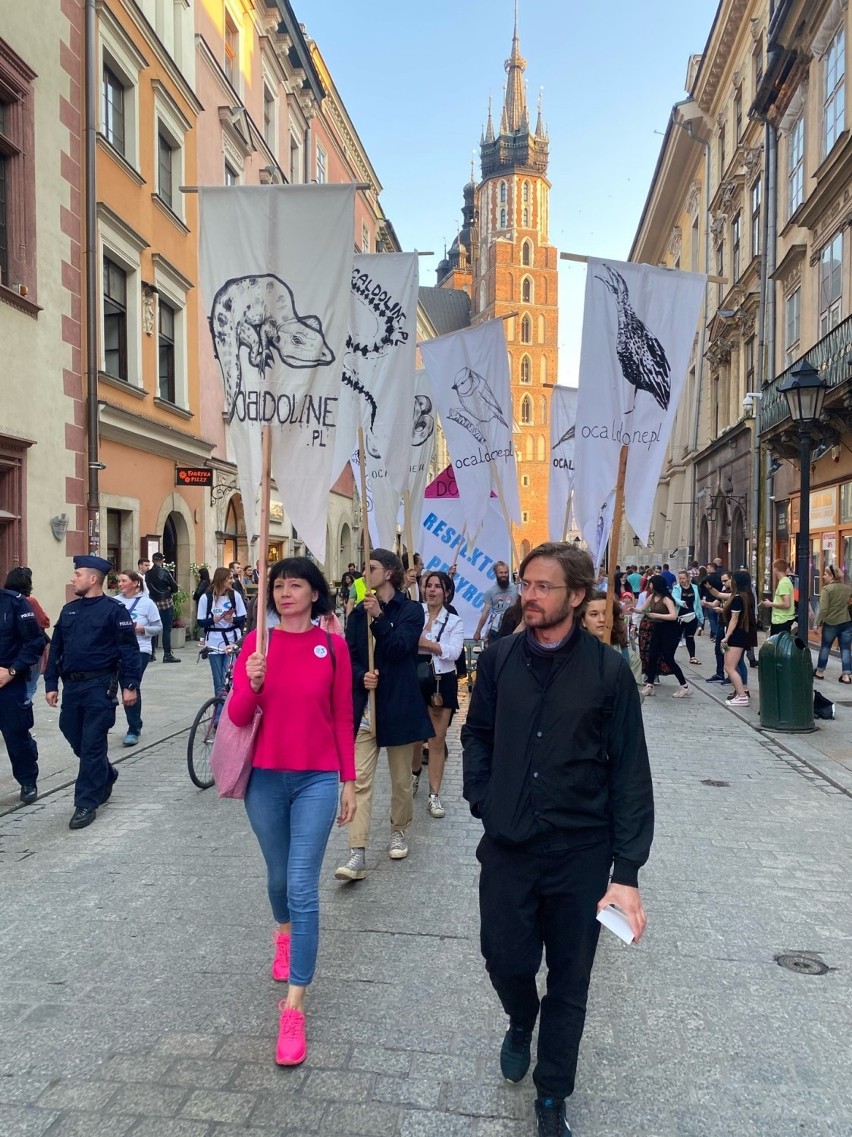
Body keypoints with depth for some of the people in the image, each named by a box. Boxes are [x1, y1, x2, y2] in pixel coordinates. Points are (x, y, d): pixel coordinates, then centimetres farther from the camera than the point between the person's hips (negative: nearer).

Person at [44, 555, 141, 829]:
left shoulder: (113, 610, -8)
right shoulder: (68, 610, 11)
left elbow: (129, 650, -10)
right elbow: (56, 649, 14)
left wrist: (130, 685, -14)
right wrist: (51, 684, 10)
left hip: (100, 686, -6)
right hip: (71, 685, 7)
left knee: (92, 745, -2)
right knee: (75, 738, 14)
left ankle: (86, 804, 7)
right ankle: (106, 775, 39)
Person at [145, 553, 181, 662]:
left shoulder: (147, 574, 2)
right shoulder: (164, 572, -10)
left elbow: (149, 587, 9)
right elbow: (175, 587, -6)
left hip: (153, 602, 5)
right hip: (166, 602, -5)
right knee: (167, 629, -2)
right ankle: (167, 654, -1)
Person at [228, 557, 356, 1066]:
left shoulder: (333, 647, -5)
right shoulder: (256, 642, -3)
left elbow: (342, 719, 0)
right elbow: (237, 717, -4)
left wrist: (349, 782, 3)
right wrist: (252, 684, -25)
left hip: (317, 781, -2)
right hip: (264, 779, 2)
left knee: (302, 888, -5)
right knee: (278, 876, 21)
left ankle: (294, 1008, 6)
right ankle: (284, 934, 54)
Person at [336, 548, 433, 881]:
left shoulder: (411, 610, -2)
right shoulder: (358, 613, 9)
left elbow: (399, 648, -15)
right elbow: (349, 657, 4)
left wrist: (379, 617, -24)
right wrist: (361, 677, -15)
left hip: (398, 706, -2)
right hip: (364, 706, 2)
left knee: (401, 778, 13)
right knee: (359, 779, -5)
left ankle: (398, 831, 35)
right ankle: (358, 854, -4)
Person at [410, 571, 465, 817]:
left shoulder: (455, 621, 1)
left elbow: (454, 652, -14)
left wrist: (425, 642, -20)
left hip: (442, 682, 0)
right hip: (414, 679, 0)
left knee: (437, 739, 4)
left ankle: (434, 794, 14)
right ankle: (414, 773, 44)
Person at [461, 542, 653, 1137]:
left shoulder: (609, 670, -10)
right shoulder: (499, 658, -2)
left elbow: (631, 774, -8)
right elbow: (478, 733, 11)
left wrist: (627, 871, -11)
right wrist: (482, 800, -1)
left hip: (581, 853, -2)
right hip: (508, 845, 2)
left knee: (569, 982, 13)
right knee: (506, 960, 13)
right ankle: (522, 1023, 49)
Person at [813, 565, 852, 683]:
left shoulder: (827, 589, -12)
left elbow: (823, 609, -16)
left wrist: (818, 623, -9)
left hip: (831, 623, -4)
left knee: (825, 647, 12)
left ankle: (820, 672, 21)